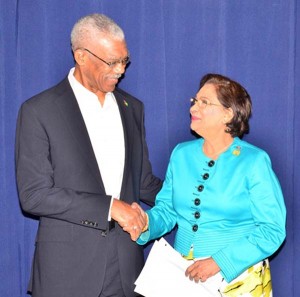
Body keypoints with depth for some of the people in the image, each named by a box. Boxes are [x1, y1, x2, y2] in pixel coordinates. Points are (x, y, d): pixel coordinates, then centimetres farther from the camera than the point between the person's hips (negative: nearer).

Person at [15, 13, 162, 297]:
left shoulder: (132, 107, 10)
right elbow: (33, 194, -13)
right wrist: (109, 207, -17)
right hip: (68, 267, -4)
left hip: (126, 263, 4)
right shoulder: (38, 111, -7)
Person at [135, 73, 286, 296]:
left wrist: (219, 262, -21)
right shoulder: (181, 154, 4)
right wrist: (145, 222, -15)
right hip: (184, 276, 4)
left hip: (238, 279, -4)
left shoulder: (254, 162, -10)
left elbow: (272, 230, -15)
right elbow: (167, 209, 7)